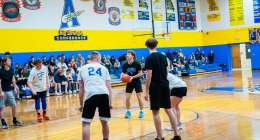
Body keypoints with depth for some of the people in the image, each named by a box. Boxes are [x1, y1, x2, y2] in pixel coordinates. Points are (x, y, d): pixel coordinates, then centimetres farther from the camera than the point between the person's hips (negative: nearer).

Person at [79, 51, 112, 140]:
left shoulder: (83, 68, 23)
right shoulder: (104, 68, 24)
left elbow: (81, 89, 22)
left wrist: (81, 104, 27)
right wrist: (110, 102, 17)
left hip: (91, 95, -1)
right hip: (104, 94, 2)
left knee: (86, 123, 6)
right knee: (104, 122, 19)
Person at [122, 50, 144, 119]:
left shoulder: (137, 64, -14)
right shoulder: (125, 65, -5)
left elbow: (140, 73, -11)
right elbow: (123, 74, 3)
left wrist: (133, 77, -23)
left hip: (137, 82, -3)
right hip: (129, 83, 3)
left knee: (139, 97, 0)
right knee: (127, 98, -1)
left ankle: (141, 111, 15)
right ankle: (128, 111, 16)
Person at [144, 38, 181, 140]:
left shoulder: (149, 58, -11)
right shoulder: (163, 56, 8)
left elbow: (149, 76, -15)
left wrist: (147, 91, -11)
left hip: (155, 87, -6)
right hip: (165, 85, 6)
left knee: (155, 112, 3)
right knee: (168, 110, 12)